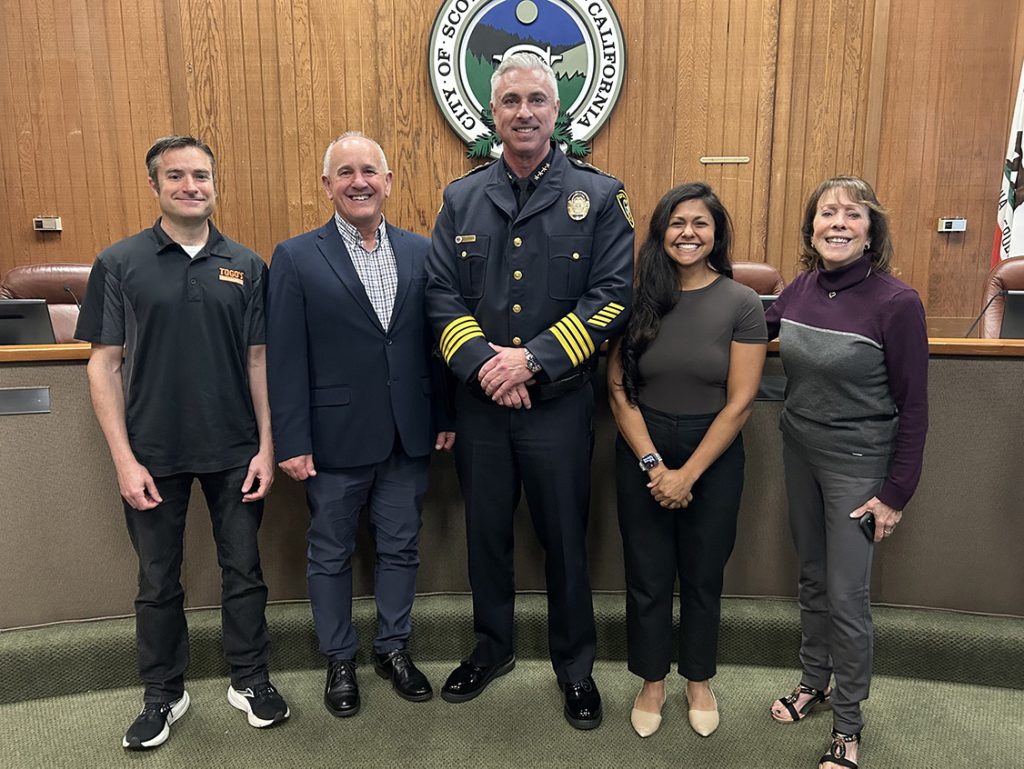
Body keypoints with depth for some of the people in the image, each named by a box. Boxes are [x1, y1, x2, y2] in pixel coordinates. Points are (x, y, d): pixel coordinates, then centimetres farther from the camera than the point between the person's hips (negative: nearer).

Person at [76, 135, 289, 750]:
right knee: (158, 581, 13)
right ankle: (163, 694, 32)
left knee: (244, 569, 11)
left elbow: (258, 359, 3)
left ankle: (251, 680, 30)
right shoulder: (119, 264, -1)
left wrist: (267, 446, -2)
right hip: (154, 454, 0)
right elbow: (104, 363, -2)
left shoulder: (246, 265, 3)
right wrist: (124, 458, -8)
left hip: (235, 451, 1)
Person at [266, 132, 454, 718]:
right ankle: (340, 659, 35)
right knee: (331, 555, 14)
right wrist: (292, 442, -10)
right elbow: (285, 358, -7)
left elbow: (438, 339, 6)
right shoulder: (296, 258, -5)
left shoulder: (422, 251, 4)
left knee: (401, 548, 15)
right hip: (335, 439, -2)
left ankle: (394, 647, 37)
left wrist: (447, 416, 5)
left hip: (410, 438, 3)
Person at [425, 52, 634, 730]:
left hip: (559, 402, -2)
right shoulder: (462, 199, 6)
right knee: (486, 533, 16)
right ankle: (493, 648, 40)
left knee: (565, 539, 10)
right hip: (479, 402, 3)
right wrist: (483, 364, -14)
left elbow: (612, 297, -10)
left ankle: (576, 667, 33)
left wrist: (534, 359, -18)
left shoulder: (599, 196, -2)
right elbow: (442, 294, 1)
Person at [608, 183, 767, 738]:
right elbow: (618, 390, -4)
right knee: (647, 575, 11)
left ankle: (698, 680, 37)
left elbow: (739, 402, -10)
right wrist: (652, 465, -12)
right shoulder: (637, 299, -3)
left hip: (713, 455, -1)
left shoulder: (741, 304, -7)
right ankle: (652, 682, 33)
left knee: (702, 574, 14)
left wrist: (687, 474, -13)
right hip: (642, 451, 1)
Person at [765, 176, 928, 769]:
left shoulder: (897, 302, -18)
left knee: (846, 596, 4)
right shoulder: (801, 288, -2)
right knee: (813, 577, 19)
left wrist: (896, 494, -11)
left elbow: (913, 407, -13)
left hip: (859, 464, -5)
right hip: (799, 451, 5)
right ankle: (815, 681, 41)